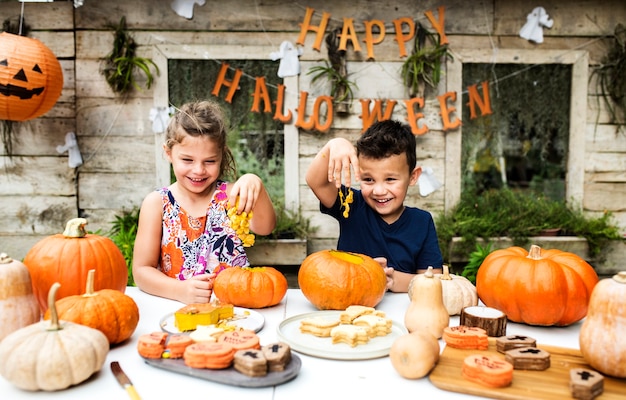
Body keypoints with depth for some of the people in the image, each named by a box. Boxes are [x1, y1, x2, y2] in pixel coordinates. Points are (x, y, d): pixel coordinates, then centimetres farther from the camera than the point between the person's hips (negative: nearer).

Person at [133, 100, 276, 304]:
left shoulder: (229, 195, 0)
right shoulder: (157, 203, 1)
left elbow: (264, 227, -17)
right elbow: (142, 270, -2)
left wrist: (255, 185, -35)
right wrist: (181, 290, -19)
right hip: (178, 309, -1)